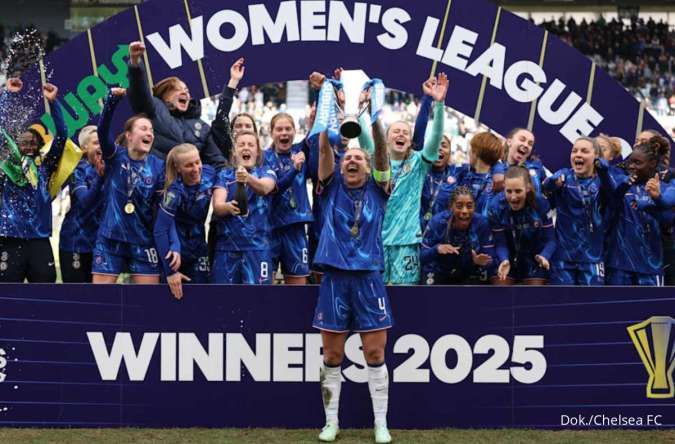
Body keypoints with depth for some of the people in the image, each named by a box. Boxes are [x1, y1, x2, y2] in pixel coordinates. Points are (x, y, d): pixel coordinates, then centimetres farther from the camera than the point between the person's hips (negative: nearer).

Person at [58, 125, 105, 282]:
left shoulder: (109, 168, 6)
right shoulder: (78, 170, -8)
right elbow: (85, 201, -23)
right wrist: (99, 176, -35)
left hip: (100, 242, 5)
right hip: (76, 242, -5)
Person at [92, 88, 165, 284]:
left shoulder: (158, 165, 1)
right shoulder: (115, 156, -2)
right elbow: (102, 131, -20)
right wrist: (112, 100, -35)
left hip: (143, 241, 2)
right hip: (110, 239, -1)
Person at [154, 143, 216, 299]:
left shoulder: (209, 173, -13)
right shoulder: (175, 191, -27)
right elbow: (160, 230, -27)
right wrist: (170, 271, -27)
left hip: (198, 244, 5)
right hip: (175, 244, -5)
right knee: (175, 296, -2)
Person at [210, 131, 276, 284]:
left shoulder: (267, 173, 7)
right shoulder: (224, 175, 9)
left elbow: (264, 187, -18)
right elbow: (217, 206, -8)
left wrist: (248, 177, -40)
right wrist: (228, 207, -32)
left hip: (257, 245, -1)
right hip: (226, 244, 1)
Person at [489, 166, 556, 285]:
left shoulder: (541, 204, -22)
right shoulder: (496, 206, -23)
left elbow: (550, 239, -18)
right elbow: (500, 242, -21)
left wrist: (544, 256, -40)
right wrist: (504, 260, -42)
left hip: (534, 260, 0)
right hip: (506, 259, 0)